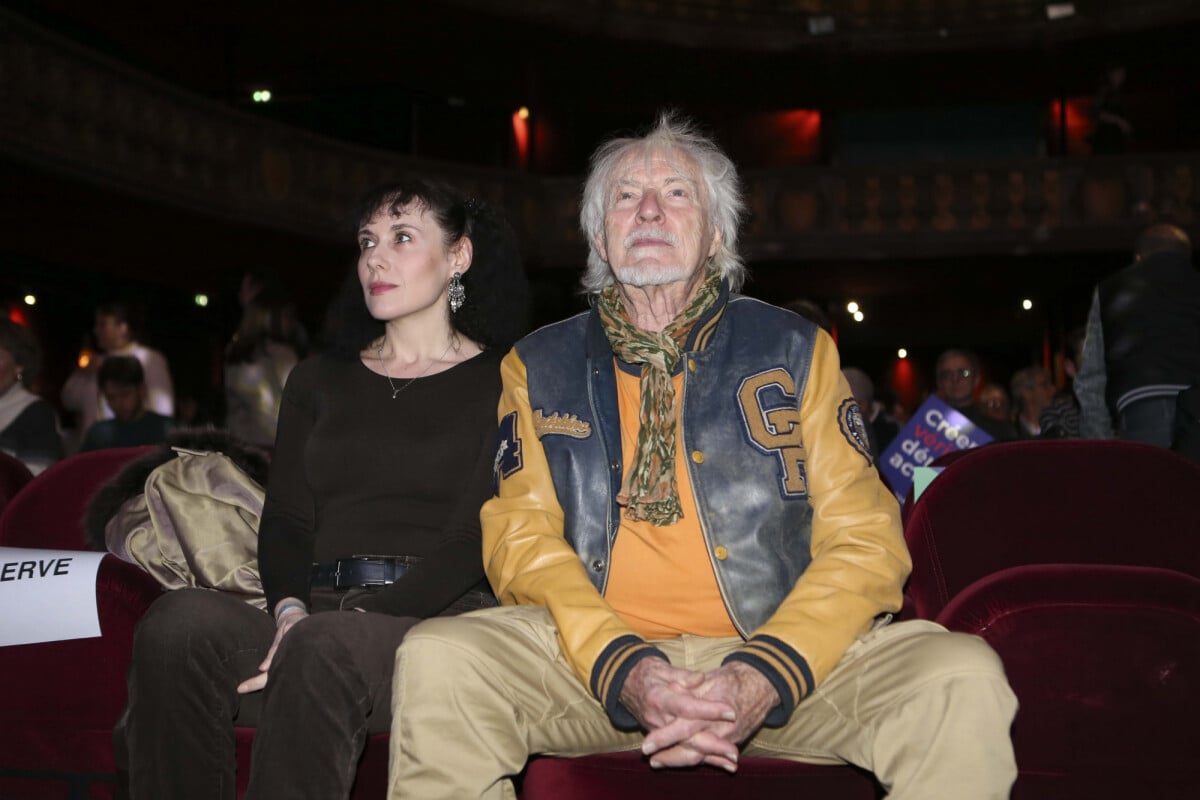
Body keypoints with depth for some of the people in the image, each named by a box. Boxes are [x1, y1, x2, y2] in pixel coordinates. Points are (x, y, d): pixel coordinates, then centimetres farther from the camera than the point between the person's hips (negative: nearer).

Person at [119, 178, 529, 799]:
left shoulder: (501, 383, 8)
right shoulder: (319, 380, 24)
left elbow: (473, 539, -4)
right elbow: (284, 522, 14)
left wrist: (360, 618, -18)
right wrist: (290, 609, -9)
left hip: (436, 616, -3)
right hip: (317, 613, 4)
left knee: (322, 652, -38)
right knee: (180, 621, -29)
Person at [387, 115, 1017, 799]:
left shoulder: (795, 350, 11)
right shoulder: (538, 366, 13)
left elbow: (863, 536, 3)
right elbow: (522, 537, 2)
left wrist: (764, 679, -15)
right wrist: (625, 671, -17)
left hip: (784, 656, 0)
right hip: (595, 660, 0)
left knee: (964, 677, -26)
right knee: (435, 659, -28)